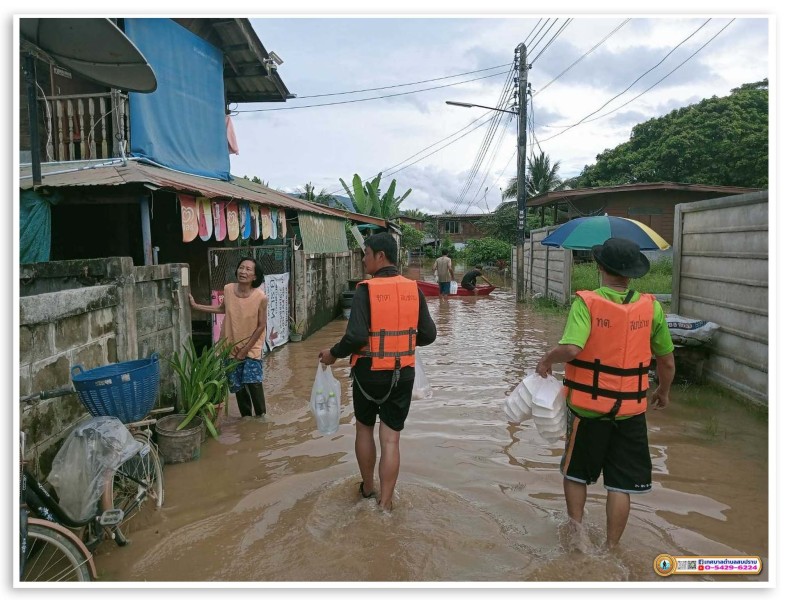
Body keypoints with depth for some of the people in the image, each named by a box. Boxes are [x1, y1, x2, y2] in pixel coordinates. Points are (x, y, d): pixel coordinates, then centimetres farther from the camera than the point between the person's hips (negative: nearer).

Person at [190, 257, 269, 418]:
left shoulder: (261, 297, -20)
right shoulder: (228, 289, -9)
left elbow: (261, 325, -12)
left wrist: (246, 349, -10)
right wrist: (195, 306, 11)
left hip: (252, 348, -3)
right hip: (231, 346, 4)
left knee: (253, 382, -12)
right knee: (237, 385, 10)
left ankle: (260, 416, 10)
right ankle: (246, 416, 29)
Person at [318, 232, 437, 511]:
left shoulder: (366, 289, -15)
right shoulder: (413, 289, -3)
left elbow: (356, 336, -22)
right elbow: (428, 335, 1)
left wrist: (333, 354, -5)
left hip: (369, 372, -2)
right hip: (403, 373, 3)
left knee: (364, 428, 20)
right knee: (390, 438, 9)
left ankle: (367, 488, 36)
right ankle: (385, 502, 15)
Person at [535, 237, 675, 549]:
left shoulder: (586, 302, -15)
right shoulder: (651, 307, -4)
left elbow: (571, 349, -30)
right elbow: (667, 362, 5)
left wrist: (546, 360, -9)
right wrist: (663, 392, 23)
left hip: (588, 406, -2)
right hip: (630, 409, 2)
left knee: (576, 473, 20)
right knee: (620, 485, 13)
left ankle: (576, 532, 32)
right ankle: (611, 550, 22)